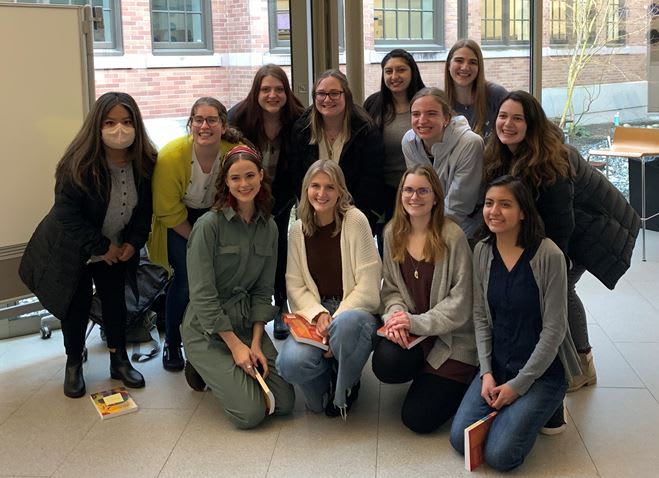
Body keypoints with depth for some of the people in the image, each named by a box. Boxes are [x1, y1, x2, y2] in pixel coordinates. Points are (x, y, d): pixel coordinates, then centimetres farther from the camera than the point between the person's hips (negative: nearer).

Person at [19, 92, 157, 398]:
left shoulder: (144, 163, -13)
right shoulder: (78, 165, -27)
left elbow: (145, 208, 0)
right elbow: (67, 215, -23)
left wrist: (133, 242, -10)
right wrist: (101, 247, -20)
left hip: (116, 249, 4)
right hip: (73, 251, -3)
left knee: (115, 301, 11)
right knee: (76, 306, 6)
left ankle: (119, 360, 29)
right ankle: (73, 365, 27)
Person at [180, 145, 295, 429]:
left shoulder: (269, 227, 4)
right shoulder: (209, 225, -14)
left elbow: (263, 291, 5)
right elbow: (202, 295, -16)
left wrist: (255, 343, -5)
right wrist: (235, 345, -16)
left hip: (247, 323, 6)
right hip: (207, 328, -5)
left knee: (284, 403, -4)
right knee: (250, 413, -15)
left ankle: (224, 372, 19)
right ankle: (204, 369, 12)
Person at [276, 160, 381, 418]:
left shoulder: (355, 220, -7)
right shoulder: (297, 230, 6)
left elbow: (367, 285, -11)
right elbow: (295, 285, 3)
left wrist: (335, 320, -17)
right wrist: (319, 314, -16)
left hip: (355, 311, -3)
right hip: (315, 313, 3)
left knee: (346, 324, -41)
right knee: (291, 362, -29)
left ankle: (346, 387, -7)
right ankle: (328, 379, 9)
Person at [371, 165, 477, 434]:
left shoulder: (452, 237, -15)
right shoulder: (393, 233, 2)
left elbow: (460, 300, -14)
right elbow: (391, 287, 6)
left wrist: (419, 323, -22)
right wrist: (396, 315, -15)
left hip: (451, 338, -4)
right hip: (410, 333, 5)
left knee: (418, 418, -11)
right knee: (385, 364, -28)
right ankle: (425, 375, 8)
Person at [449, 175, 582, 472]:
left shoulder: (548, 255, -17)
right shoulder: (482, 252, 0)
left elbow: (554, 329, -15)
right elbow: (481, 317, 4)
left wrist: (519, 384, -13)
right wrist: (486, 373, -7)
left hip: (542, 370, -4)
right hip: (497, 366, 5)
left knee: (499, 455, -16)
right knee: (460, 440, -9)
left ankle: (542, 406, 12)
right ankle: (508, 409, 17)